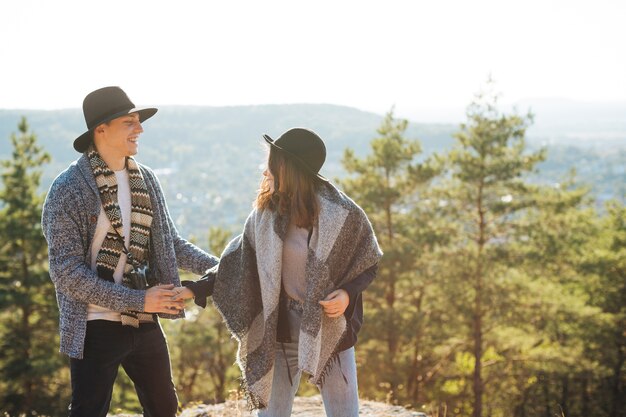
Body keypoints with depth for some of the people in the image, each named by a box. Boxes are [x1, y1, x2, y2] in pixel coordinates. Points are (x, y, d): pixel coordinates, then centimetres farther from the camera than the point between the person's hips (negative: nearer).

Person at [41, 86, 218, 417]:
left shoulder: (145, 180, 6)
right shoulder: (68, 189, -12)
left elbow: (169, 243, 18)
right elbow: (66, 272, -18)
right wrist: (139, 300, -21)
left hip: (144, 324, 6)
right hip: (96, 327, -6)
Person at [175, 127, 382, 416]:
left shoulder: (341, 213, -14)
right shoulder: (266, 212, -4)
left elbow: (368, 264, -2)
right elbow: (239, 262, 5)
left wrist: (348, 294, -20)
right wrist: (196, 289, -2)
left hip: (331, 329, -3)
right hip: (282, 328, 3)